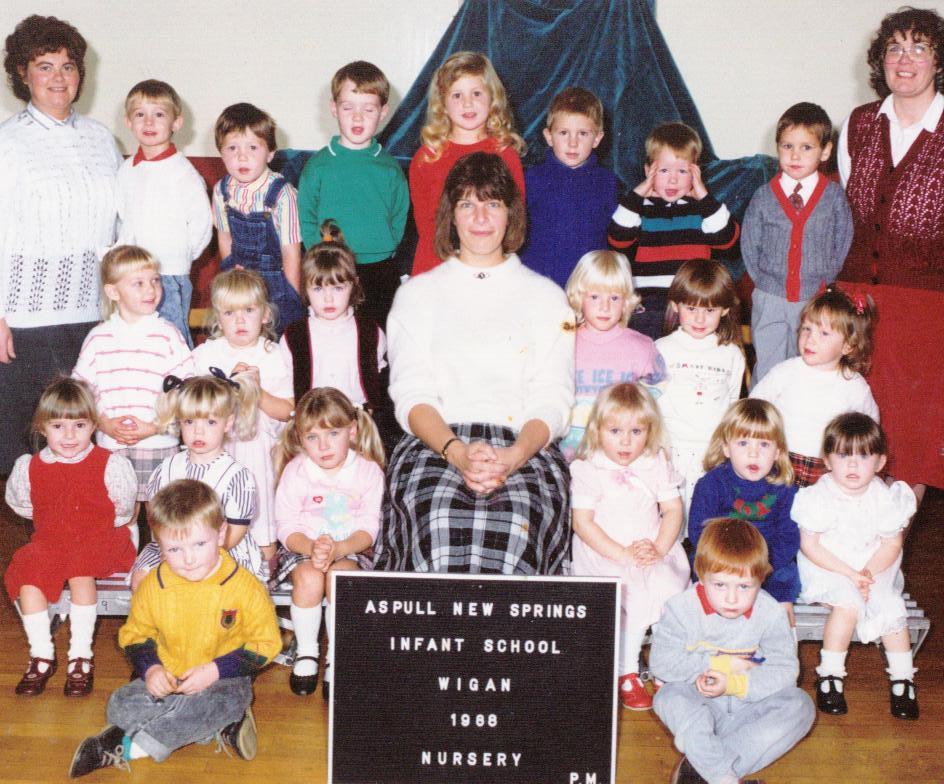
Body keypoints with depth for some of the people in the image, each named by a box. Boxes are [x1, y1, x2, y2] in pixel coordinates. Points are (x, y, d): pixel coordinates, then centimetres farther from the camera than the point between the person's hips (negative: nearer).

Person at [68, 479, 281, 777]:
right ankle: (221, 725, -20)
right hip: (167, 680, 4)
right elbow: (135, 634, 8)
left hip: (224, 679, -3)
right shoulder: (153, 586, -6)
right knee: (120, 706, -19)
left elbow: (265, 643, -10)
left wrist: (215, 670, -19)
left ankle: (127, 746, -26)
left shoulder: (244, 586, -15)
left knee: (226, 701, -37)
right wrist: (150, 668, -12)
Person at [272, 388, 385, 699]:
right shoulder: (295, 471, -5)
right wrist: (312, 548, -27)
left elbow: (368, 529, -8)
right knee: (309, 577, -32)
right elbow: (286, 527, -6)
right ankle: (306, 654, -10)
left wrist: (337, 549, -27)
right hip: (302, 549, 1)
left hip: (350, 549, 0)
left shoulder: (368, 471, -5)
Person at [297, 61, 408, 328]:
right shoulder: (318, 165, -1)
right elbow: (306, 221, 1)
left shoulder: (390, 169, 2)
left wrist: (382, 251, -5)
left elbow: (399, 219, 5)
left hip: (380, 270, 1)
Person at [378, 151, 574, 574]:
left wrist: (514, 456, -15)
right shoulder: (417, 294, 20)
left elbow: (553, 399, 7)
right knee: (438, 520, -35)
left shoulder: (545, 296, 20)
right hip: (434, 444, 0)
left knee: (515, 521, -35)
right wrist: (457, 452, -15)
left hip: (524, 448, 0)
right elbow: (410, 395, 6)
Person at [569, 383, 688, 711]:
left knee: (670, 586, -26)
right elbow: (582, 523, -10)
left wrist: (658, 549, -11)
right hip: (603, 555, -4)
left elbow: (673, 510, 7)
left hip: (654, 551, 4)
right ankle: (627, 672, -15)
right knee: (638, 597, -28)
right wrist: (623, 554, -17)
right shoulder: (588, 470, -4)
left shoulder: (656, 465, 8)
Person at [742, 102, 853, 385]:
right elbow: (749, 243, 6)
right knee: (767, 370, 4)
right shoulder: (764, 196, -1)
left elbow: (843, 241, 5)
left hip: (816, 299, 0)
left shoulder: (834, 195, -2)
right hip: (770, 299, 0)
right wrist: (764, 280, 2)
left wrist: (826, 279, 1)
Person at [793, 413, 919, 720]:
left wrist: (868, 572, -18)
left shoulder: (885, 497, -5)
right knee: (849, 604, -28)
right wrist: (849, 574, -18)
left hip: (875, 568, 3)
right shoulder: (820, 497, -14)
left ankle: (902, 679, -4)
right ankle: (830, 675, -15)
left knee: (892, 607, -20)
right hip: (826, 568, -3)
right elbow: (809, 545, -12)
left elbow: (891, 544, -1)